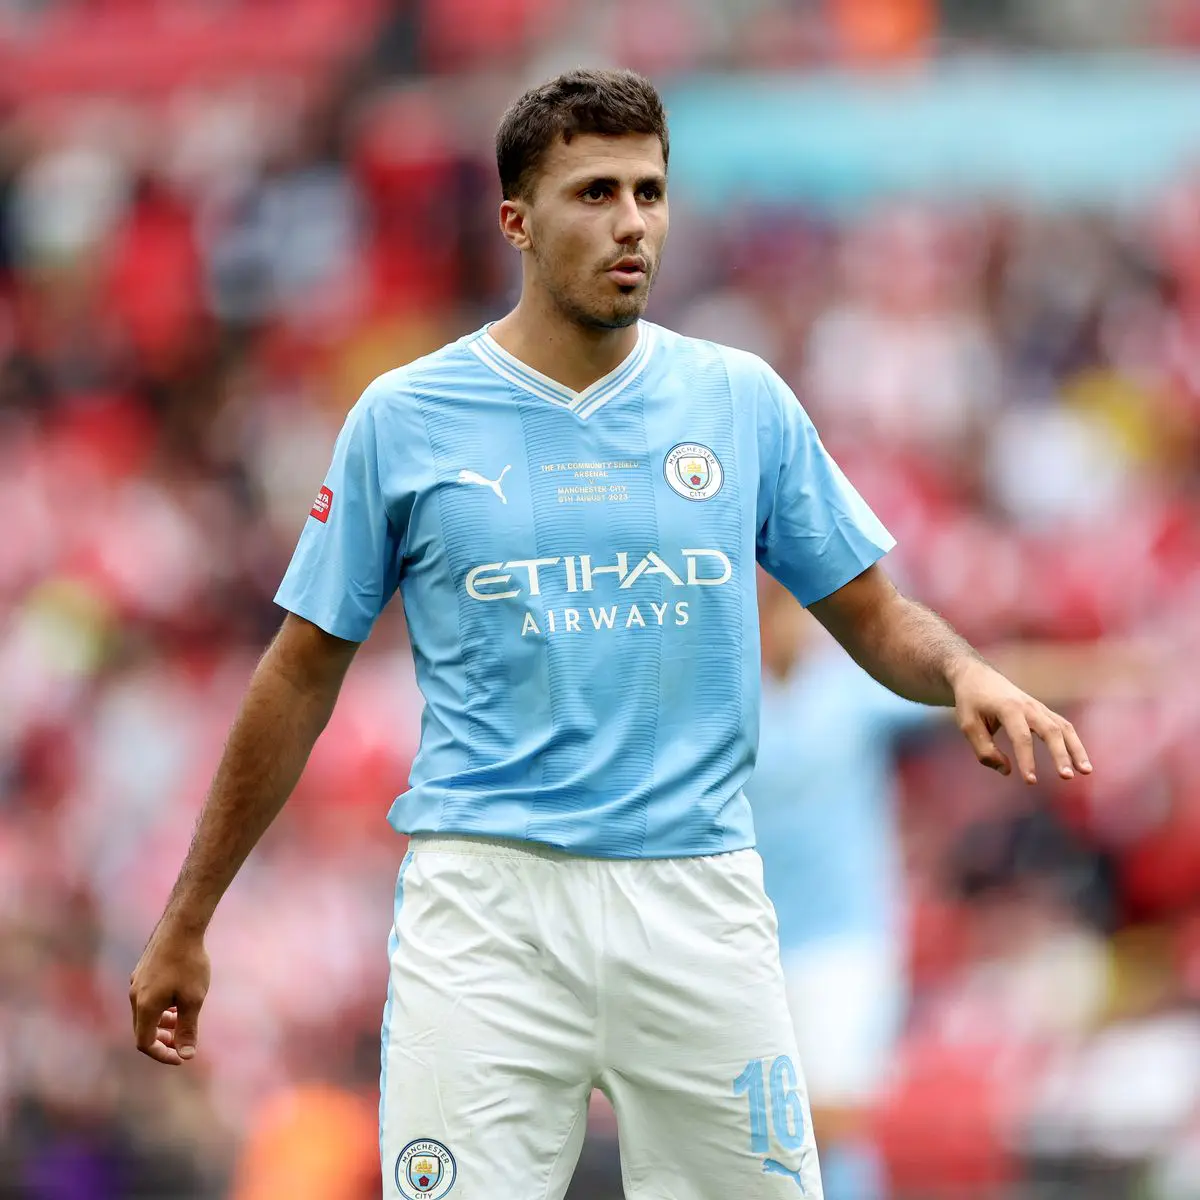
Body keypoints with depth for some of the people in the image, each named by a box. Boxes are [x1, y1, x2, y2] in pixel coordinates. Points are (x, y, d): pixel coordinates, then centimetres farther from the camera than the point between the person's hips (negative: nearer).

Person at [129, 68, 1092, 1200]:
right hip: (486, 901, -2)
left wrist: (963, 672, -11)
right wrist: (184, 924, 9)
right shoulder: (403, 417, 3)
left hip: (697, 891, 2)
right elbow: (302, 676, 8)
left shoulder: (743, 400, 8)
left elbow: (874, 617, 13)